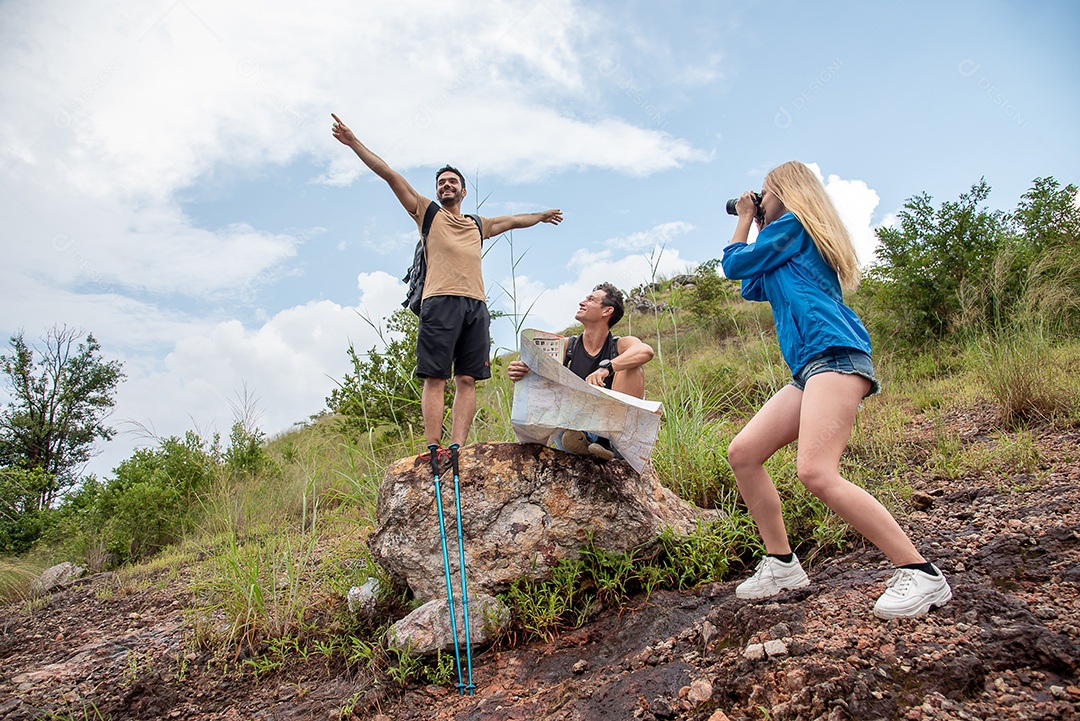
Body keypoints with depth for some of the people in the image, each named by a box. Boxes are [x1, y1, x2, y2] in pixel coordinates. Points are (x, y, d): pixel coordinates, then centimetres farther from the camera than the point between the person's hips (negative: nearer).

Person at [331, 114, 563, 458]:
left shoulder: (479, 225, 30)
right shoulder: (427, 213, 19)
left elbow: (512, 220, 47)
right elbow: (390, 175, 14)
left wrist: (540, 216, 59)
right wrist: (354, 143, 11)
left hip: (476, 305, 4)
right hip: (440, 302, -4)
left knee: (467, 380, -5)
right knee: (435, 377, -10)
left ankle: (456, 449, -8)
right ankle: (433, 447, -13)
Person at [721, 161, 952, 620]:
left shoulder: (792, 224, 4)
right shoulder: (794, 248, 31)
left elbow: (734, 264, 7)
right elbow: (752, 289, 39)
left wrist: (745, 220, 24)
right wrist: (758, 227, 38)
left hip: (834, 354, -10)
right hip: (809, 370, 10)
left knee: (815, 472, -25)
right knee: (742, 453, 5)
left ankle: (921, 574, -17)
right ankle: (782, 565, 9)